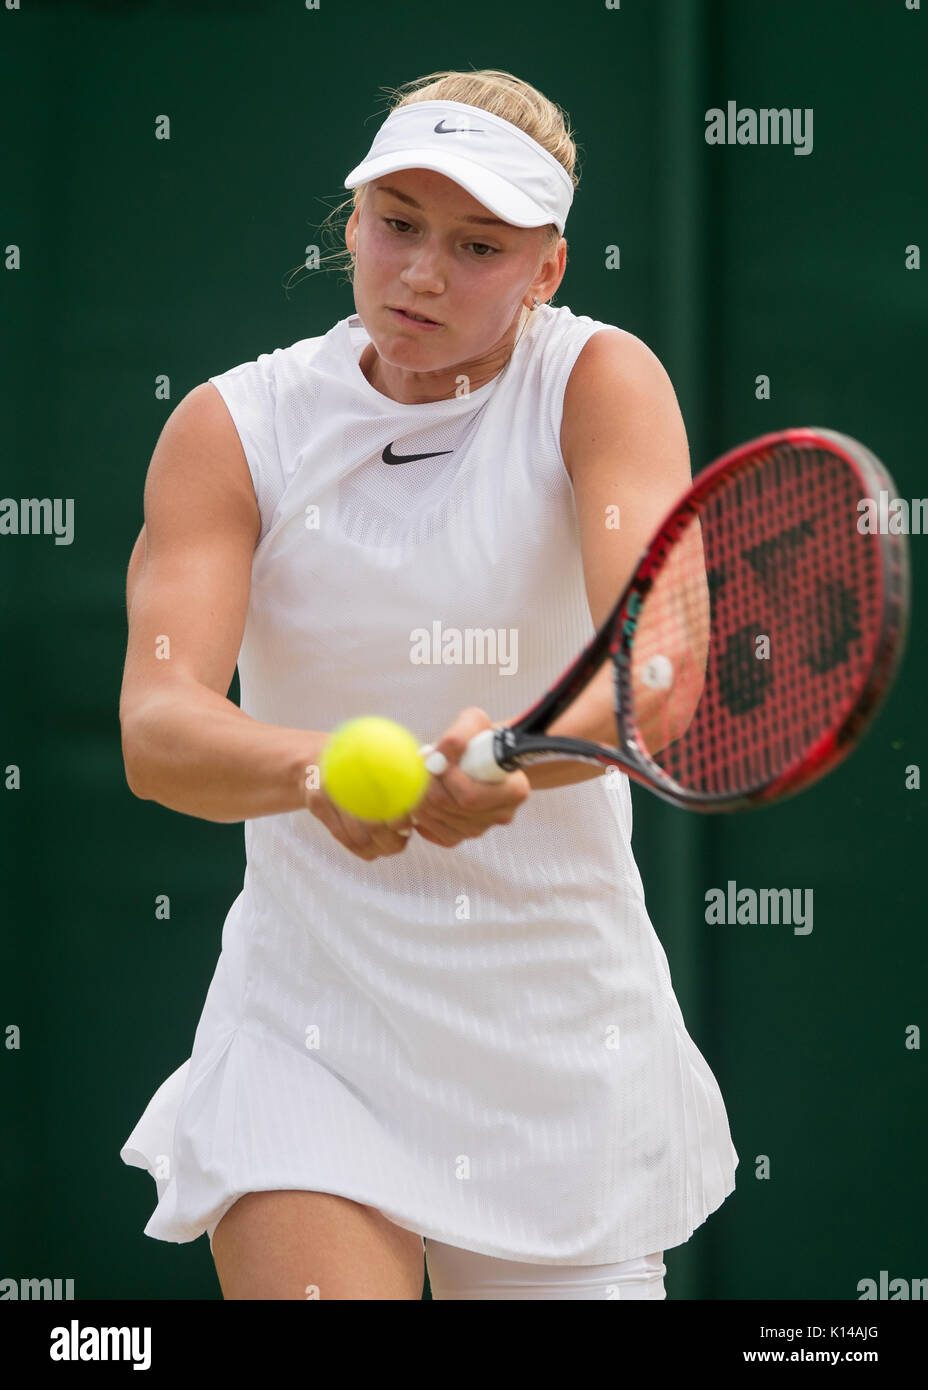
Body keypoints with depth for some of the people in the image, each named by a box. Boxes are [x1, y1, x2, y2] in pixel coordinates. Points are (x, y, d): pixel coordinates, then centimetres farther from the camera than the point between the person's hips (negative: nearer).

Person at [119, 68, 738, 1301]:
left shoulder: (599, 384, -7)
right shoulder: (235, 427, -4)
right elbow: (156, 726, -18)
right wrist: (315, 769, -39)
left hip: (566, 1040, 1)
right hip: (310, 1036, -1)